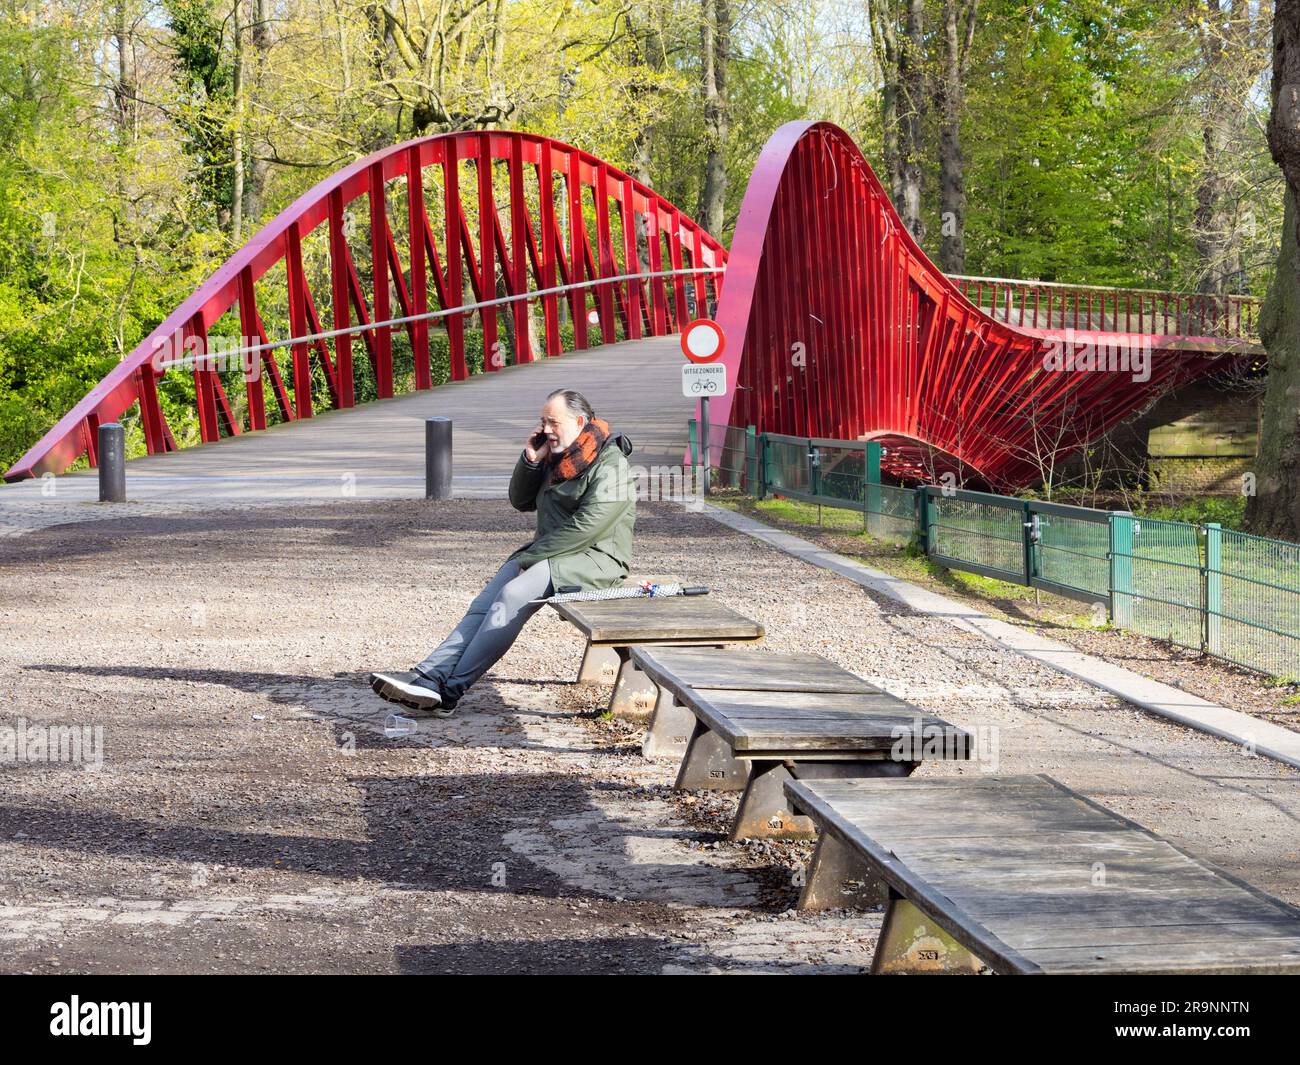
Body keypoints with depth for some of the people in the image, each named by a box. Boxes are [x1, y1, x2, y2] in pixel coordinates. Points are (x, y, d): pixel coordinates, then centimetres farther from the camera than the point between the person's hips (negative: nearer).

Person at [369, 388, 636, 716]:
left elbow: (585, 528, -21)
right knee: (485, 603, -12)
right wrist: (530, 460, 0)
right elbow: (521, 501, 19)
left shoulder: (610, 467, -13)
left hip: (595, 558, -9)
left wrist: (530, 558, -18)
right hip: (548, 551, 9)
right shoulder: (557, 457, 15)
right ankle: (429, 676, -25)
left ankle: (450, 690, -31)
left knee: (513, 595, -28)